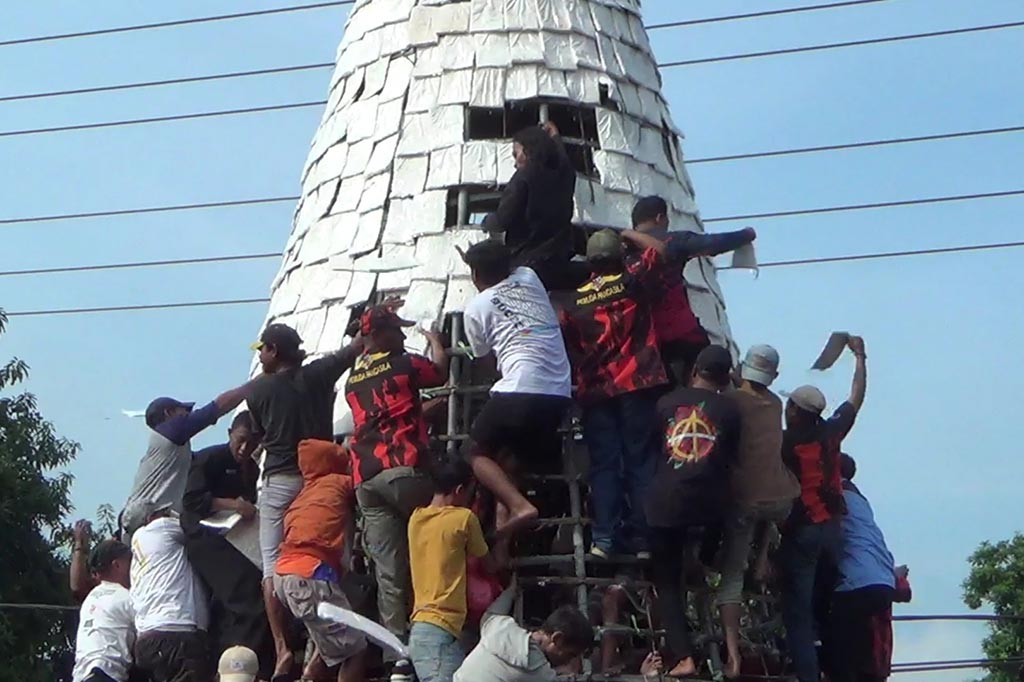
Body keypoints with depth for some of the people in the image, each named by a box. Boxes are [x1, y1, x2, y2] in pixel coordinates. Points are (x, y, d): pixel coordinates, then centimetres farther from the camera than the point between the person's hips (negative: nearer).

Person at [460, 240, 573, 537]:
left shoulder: (476, 308, 9)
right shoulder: (529, 277, 18)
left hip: (520, 391, -5)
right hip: (560, 393, 5)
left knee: (479, 452, 10)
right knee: (524, 451, 28)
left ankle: (519, 505, -11)